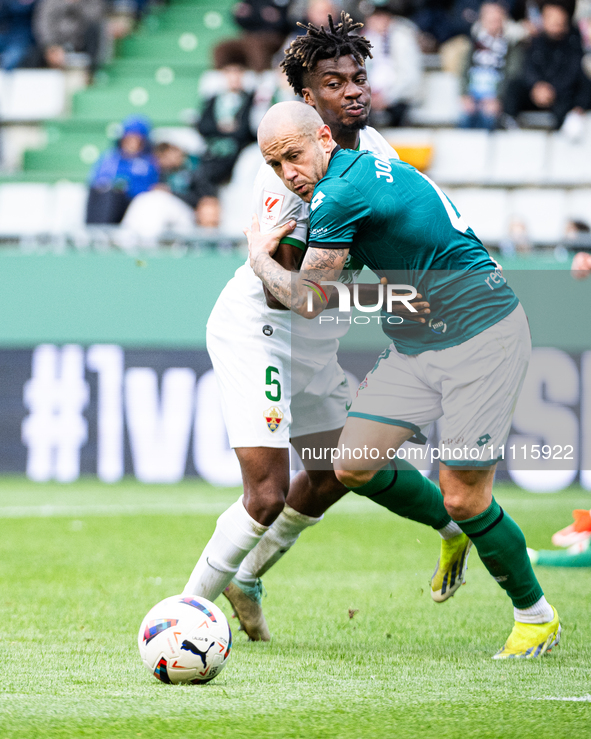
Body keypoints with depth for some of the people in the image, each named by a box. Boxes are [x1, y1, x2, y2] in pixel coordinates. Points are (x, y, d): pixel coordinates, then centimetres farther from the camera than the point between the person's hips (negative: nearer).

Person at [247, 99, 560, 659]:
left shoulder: (340, 195, -20)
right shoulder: (366, 166, 8)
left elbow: (306, 300, -12)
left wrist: (258, 255, 6)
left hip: (482, 335, -9)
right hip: (415, 339, 9)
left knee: (463, 497, -10)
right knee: (353, 466, -1)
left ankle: (537, 616, 9)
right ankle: (455, 528, 24)